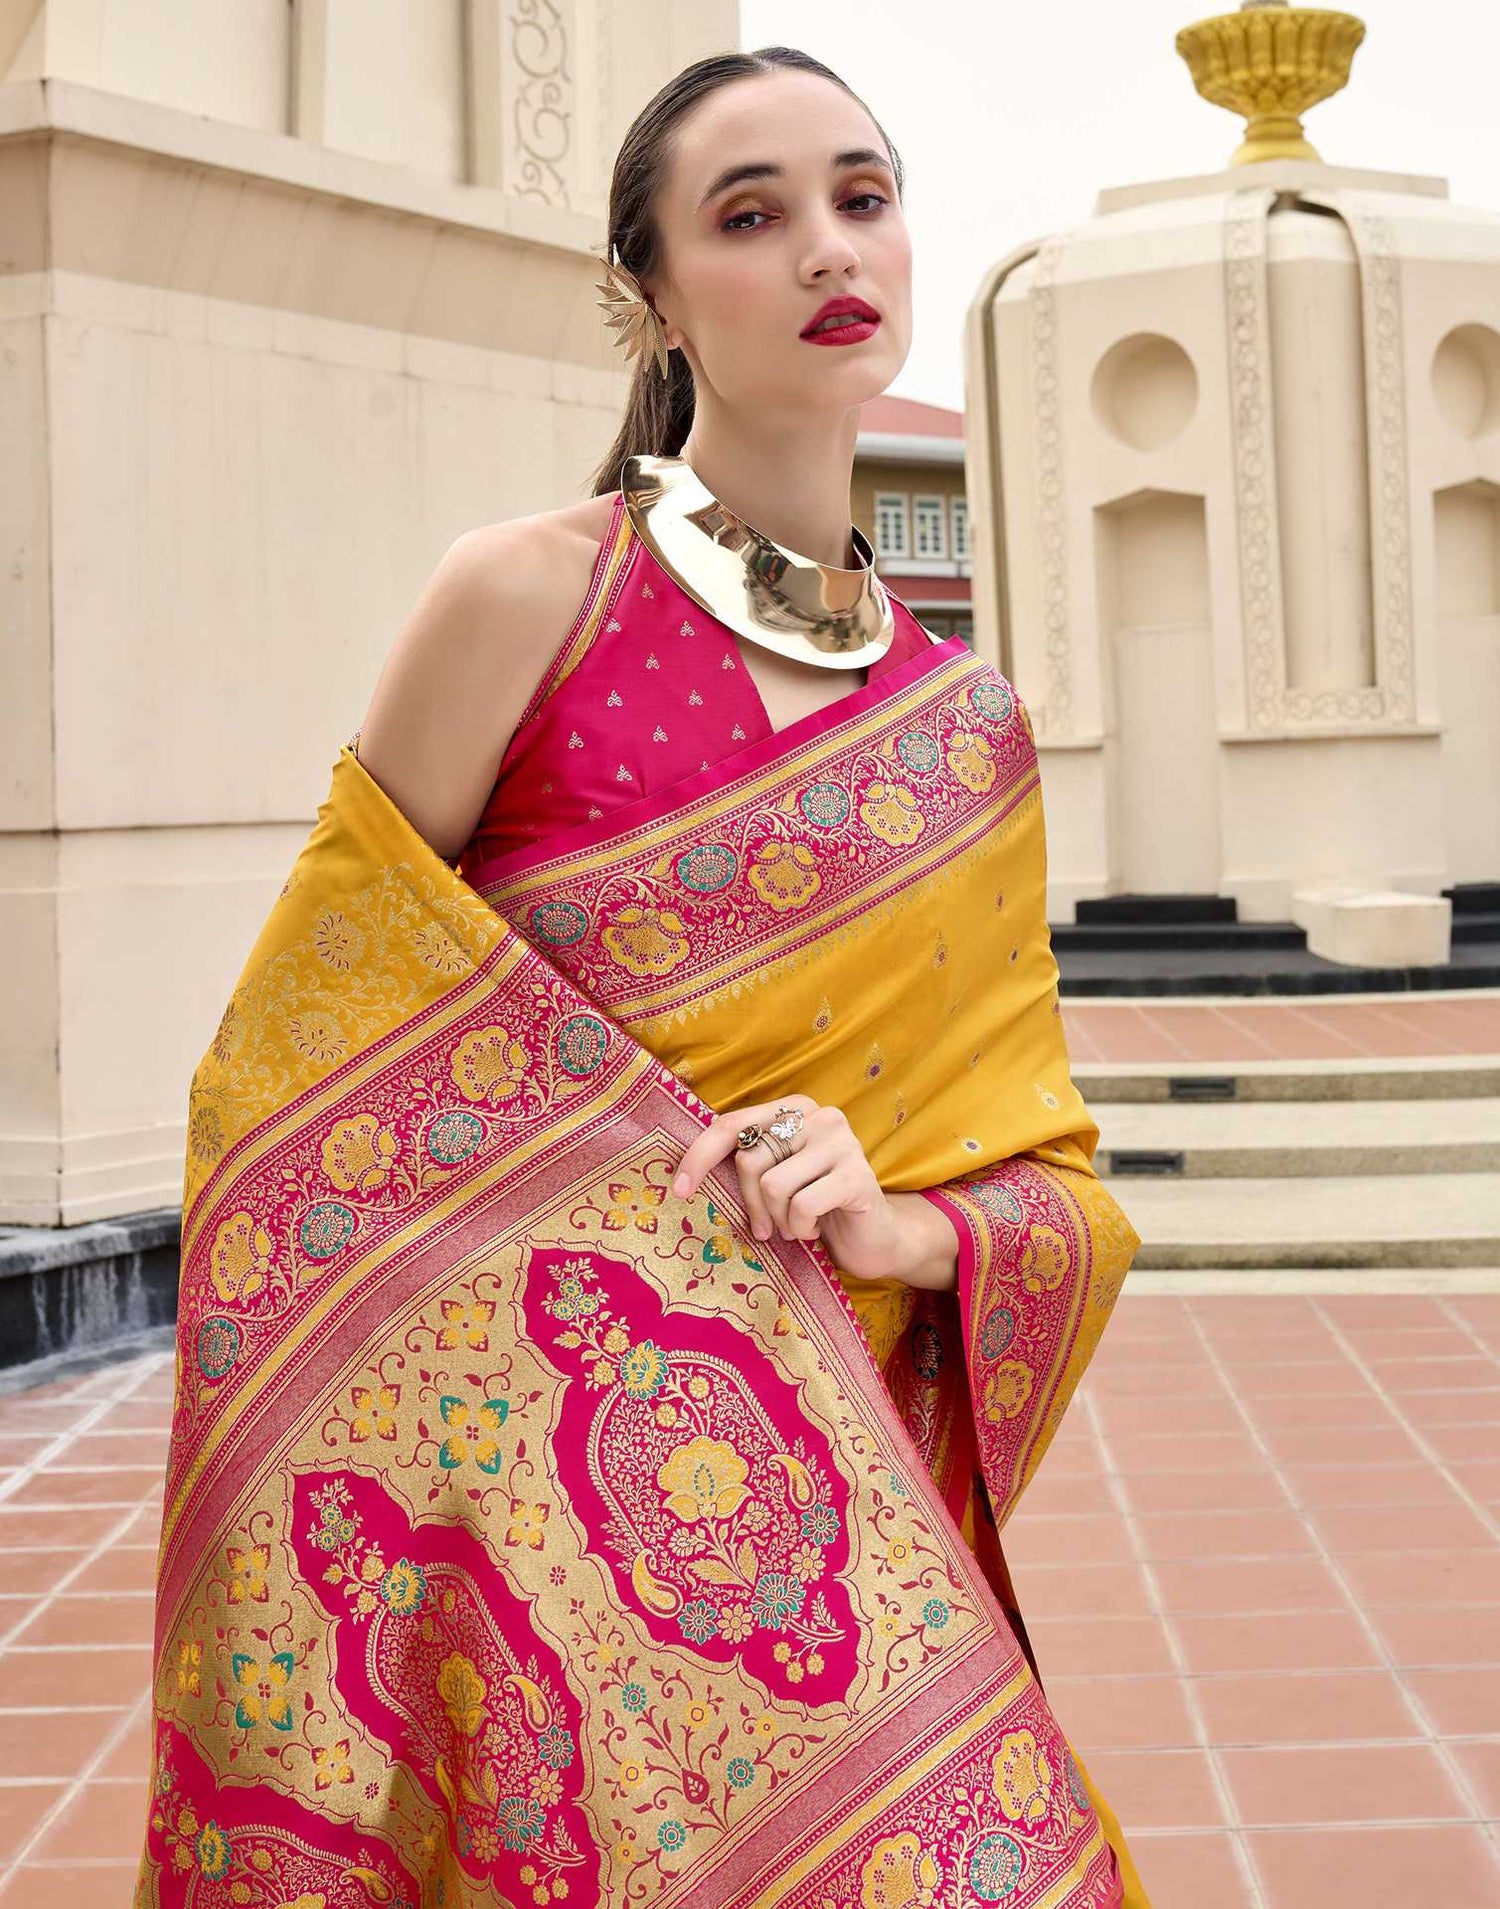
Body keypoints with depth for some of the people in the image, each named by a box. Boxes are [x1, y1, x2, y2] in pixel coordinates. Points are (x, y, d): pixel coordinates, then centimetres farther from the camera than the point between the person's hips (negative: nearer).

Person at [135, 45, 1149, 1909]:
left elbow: (1053, 1177, 11)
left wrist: (895, 1228, -10)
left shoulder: (970, 731, 8)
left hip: (834, 1510, 4)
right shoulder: (527, 596, -4)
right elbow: (292, 1075, -2)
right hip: (521, 1458, -3)